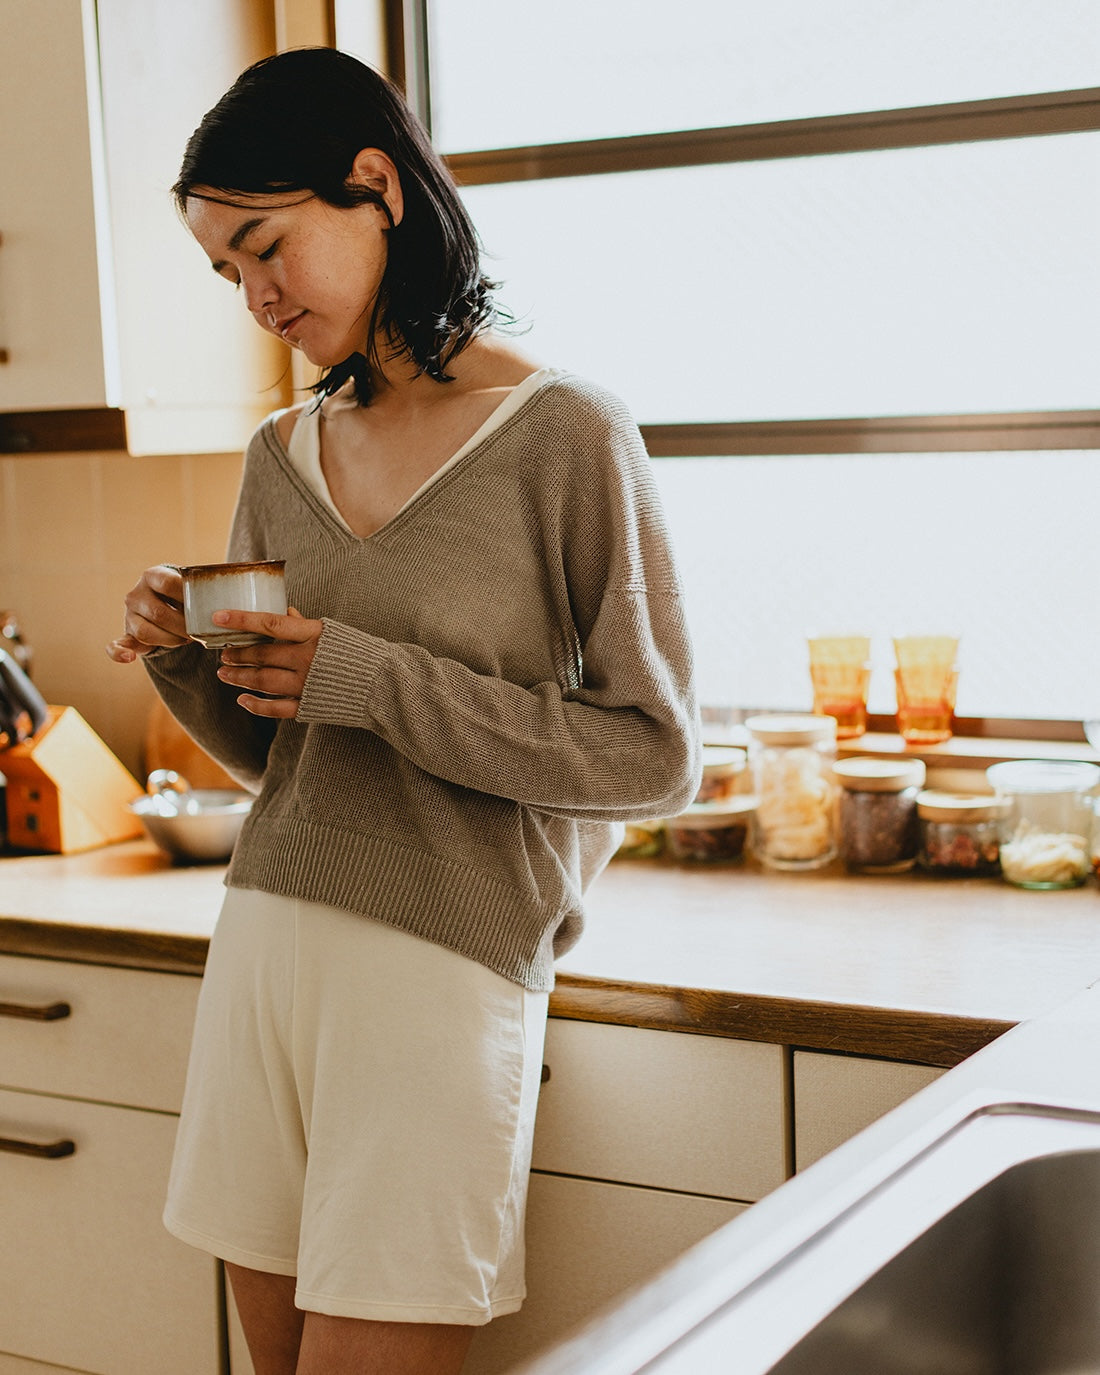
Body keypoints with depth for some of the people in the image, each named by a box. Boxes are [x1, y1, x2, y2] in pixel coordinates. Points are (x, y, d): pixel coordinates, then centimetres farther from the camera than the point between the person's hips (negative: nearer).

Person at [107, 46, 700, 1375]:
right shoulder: (283, 457, 11)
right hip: (263, 939, 6)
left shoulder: (564, 436, -7)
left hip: (445, 964, -6)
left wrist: (380, 684, -16)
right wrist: (188, 665, -3)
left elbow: (654, 754, -10)